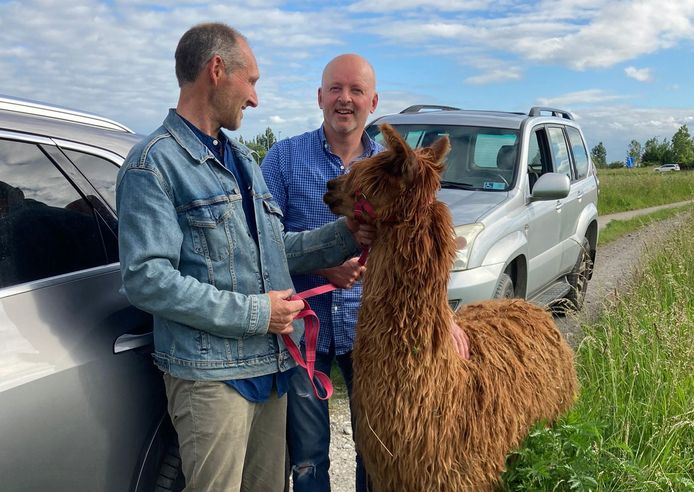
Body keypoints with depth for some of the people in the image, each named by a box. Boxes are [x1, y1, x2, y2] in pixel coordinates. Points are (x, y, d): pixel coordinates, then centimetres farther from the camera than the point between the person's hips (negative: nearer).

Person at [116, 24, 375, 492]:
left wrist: (341, 236, 5)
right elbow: (146, 277, -19)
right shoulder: (154, 162, -10)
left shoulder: (243, 158, 17)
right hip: (212, 374, -8)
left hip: (273, 364, 8)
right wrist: (253, 312, -18)